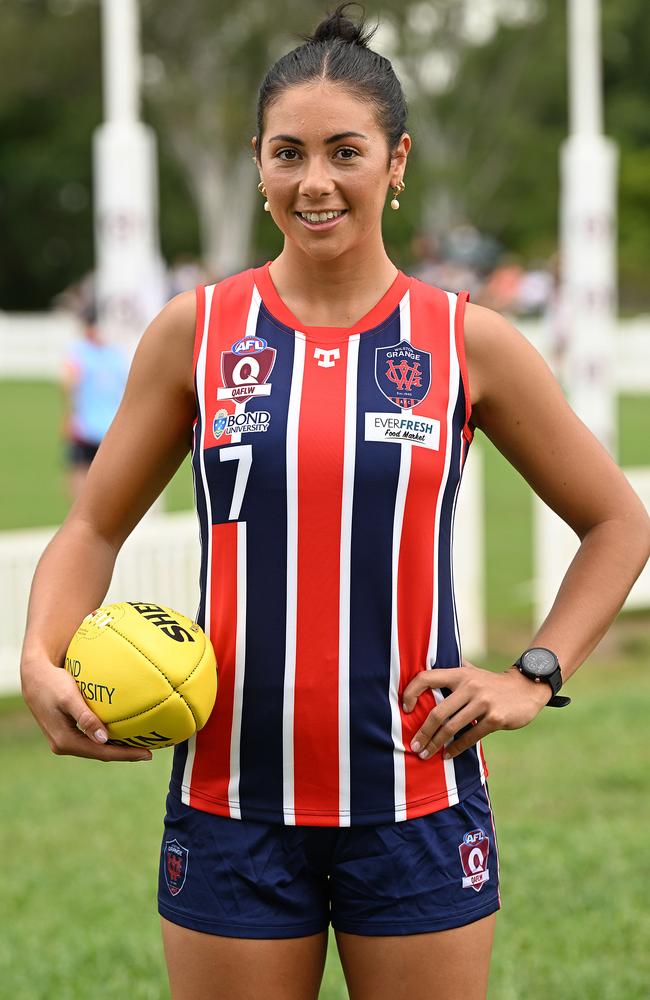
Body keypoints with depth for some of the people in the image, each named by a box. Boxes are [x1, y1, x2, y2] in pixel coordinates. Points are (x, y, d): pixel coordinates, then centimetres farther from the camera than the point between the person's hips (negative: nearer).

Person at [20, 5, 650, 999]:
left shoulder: (468, 343, 0)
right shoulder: (195, 332, 1)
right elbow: (96, 526, 8)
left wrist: (534, 676, -1)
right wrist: (43, 663, -10)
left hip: (416, 797, 0)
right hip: (231, 798, 1)